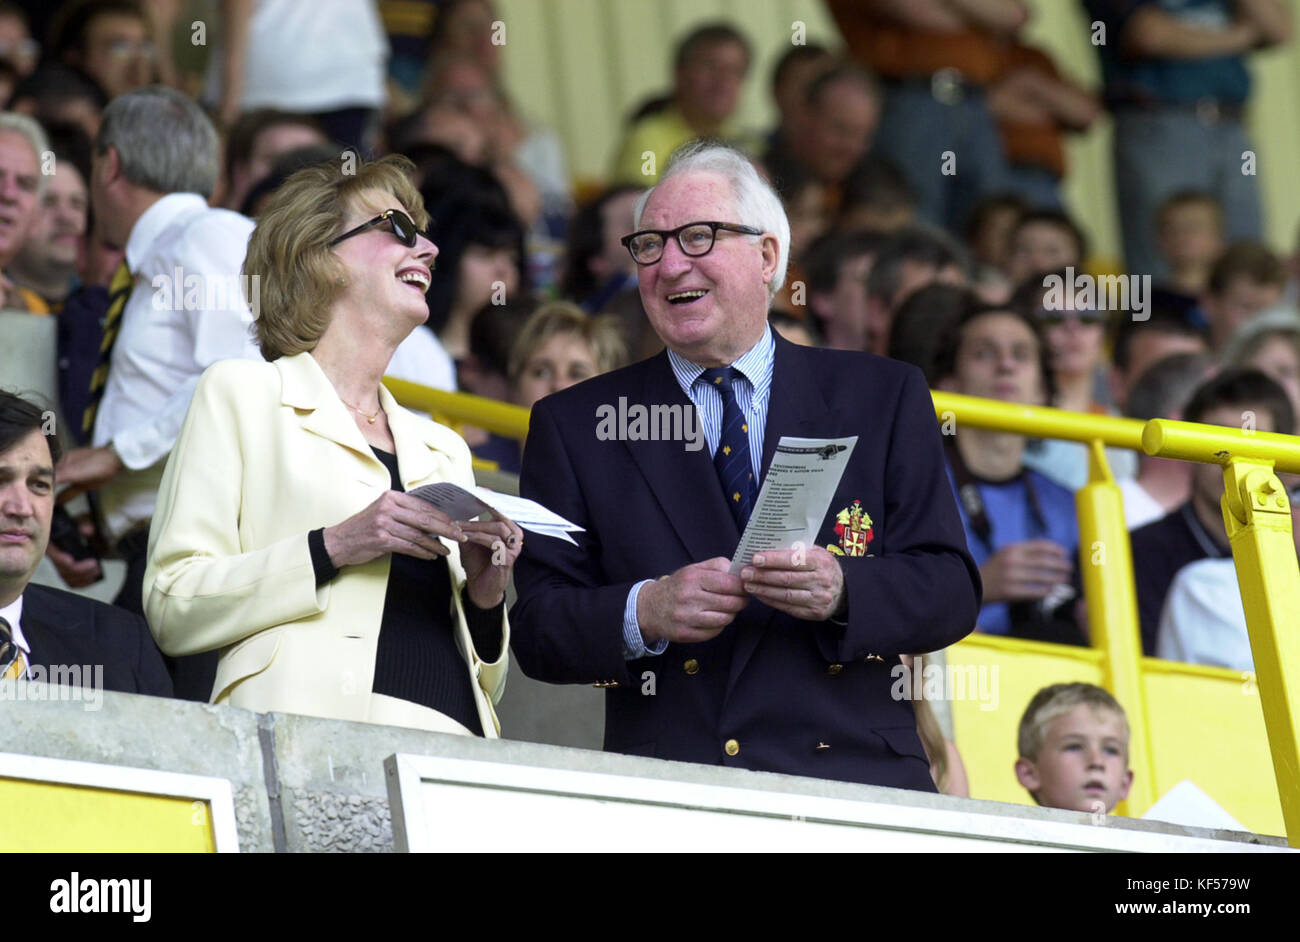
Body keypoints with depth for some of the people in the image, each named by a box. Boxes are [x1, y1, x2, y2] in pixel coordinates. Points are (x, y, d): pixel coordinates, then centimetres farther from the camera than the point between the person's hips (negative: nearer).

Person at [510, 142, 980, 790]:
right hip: (665, 796, 0)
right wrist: (644, 613, -12)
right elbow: (538, 630, 7)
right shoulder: (573, 427, 15)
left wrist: (843, 592, -13)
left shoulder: (883, 399, 14)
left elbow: (950, 592, 7)